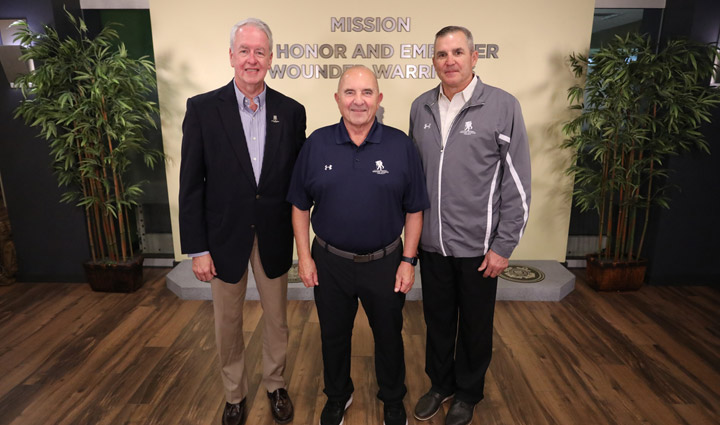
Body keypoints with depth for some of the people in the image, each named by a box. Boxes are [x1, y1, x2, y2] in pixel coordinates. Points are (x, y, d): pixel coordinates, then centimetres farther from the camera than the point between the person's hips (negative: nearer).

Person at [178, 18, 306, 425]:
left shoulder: (292, 111, -3)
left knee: (277, 318, 17)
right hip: (225, 236, -1)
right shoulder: (203, 108, -8)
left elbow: (298, 177, 2)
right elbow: (191, 185, -7)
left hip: (274, 235, 2)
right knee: (228, 324, 16)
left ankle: (276, 384, 42)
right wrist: (197, 248, -8)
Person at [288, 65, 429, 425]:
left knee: (389, 337, 18)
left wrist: (408, 260, -5)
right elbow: (300, 205, 1)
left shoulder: (401, 145, -8)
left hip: (385, 264, 0)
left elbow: (414, 209, -3)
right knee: (333, 336, 19)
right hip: (329, 263, 1)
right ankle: (337, 396, 46)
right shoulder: (316, 144, -5)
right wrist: (304, 255, -2)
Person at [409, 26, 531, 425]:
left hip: (477, 245, -3)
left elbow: (517, 183, -9)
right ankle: (439, 384, 42)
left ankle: (468, 393, 39)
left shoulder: (502, 106, -10)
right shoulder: (420, 107, 3)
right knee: (437, 320, 19)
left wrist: (503, 245, -10)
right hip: (431, 242, 3)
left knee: (475, 326, 15)